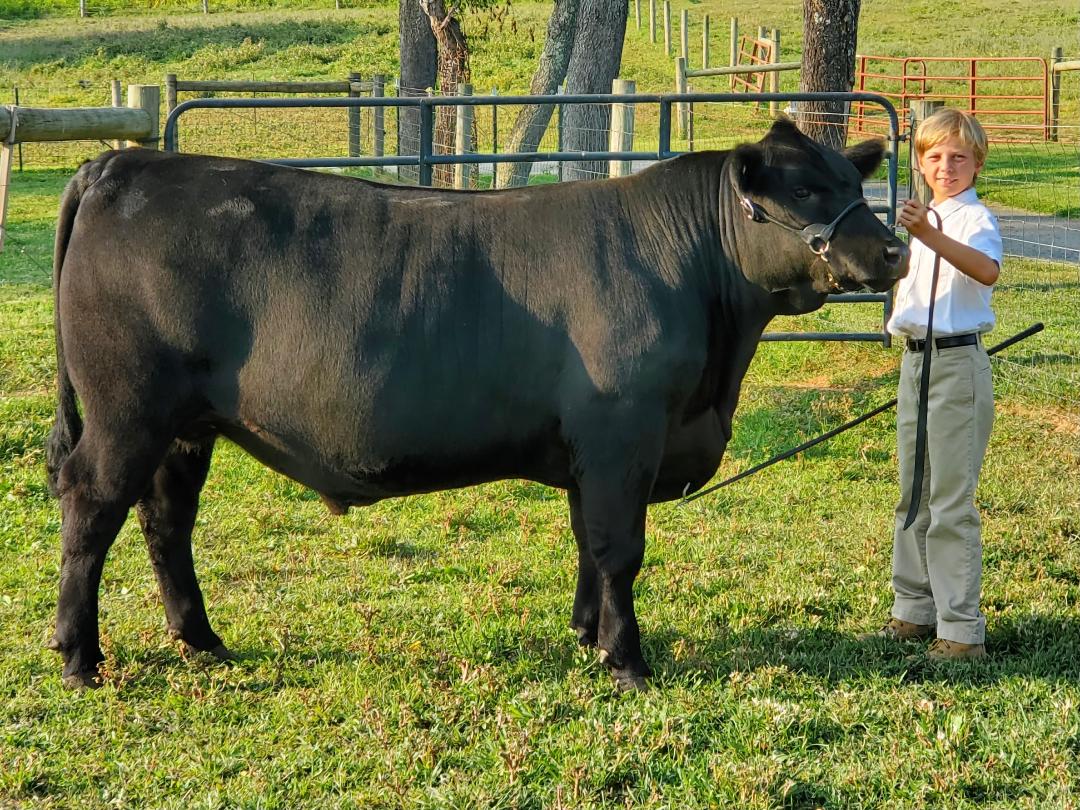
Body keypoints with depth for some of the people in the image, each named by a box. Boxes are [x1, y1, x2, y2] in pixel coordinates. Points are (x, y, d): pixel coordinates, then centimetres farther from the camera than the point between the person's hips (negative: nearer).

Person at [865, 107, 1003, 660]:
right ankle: (914, 611, 27)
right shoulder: (926, 219, 15)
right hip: (916, 360, 9)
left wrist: (930, 236, -47)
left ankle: (962, 630, -3)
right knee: (913, 495, 16)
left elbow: (987, 270, -37)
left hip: (957, 361, -9)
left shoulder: (974, 218, -12)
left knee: (951, 501, -8)